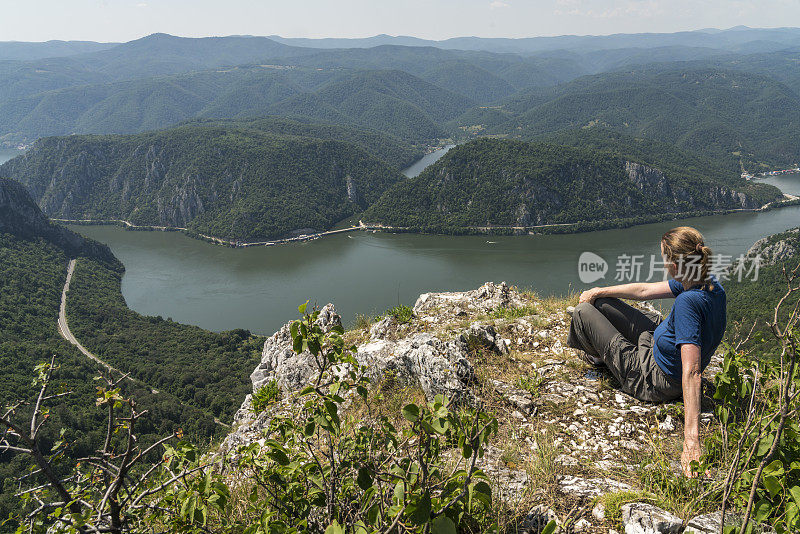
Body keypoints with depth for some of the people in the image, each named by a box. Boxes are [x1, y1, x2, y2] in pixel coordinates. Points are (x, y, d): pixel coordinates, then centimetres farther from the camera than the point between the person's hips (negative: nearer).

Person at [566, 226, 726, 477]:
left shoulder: (689, 301, -38)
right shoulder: (711, 284, -10)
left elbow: (691, 371, -43)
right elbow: (645, 290, 2)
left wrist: (692, 441, -46)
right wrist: (598, 292, 10)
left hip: (654, 381, -8)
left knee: (582, 312, 0)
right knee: (597, 302, 15)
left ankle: (599, 356, 35)